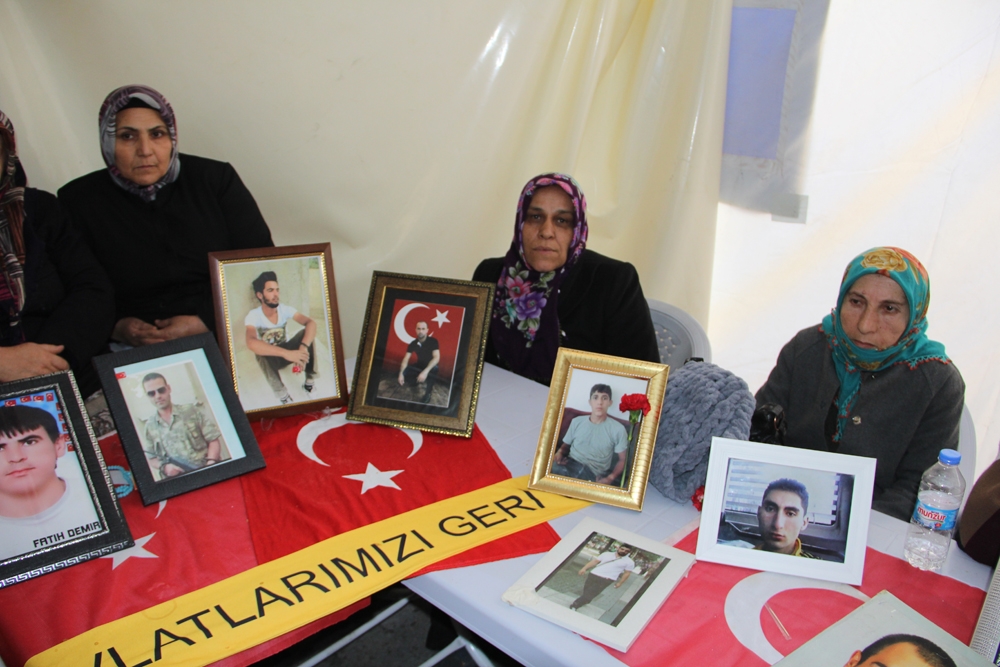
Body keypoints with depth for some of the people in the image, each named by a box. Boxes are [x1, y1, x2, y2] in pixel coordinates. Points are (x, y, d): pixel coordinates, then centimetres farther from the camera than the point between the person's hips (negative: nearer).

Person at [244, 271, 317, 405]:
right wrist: (287, 353, -55)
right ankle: (282, 394, -22)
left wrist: (303, 347, -48)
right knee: (262, 352, -38)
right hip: (270, 359, -3)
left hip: (287, 352, 3)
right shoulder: (253, 316, -25)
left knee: (307, 333, -25)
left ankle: (310, 381, -16)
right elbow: (251, 343, -45)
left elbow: (311, 322, -27)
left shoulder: (285, 309, -15)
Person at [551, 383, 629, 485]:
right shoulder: (577, 422, 12)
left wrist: (610, 478, -10)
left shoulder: (617, 429, 2)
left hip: (594, 474, -3)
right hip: (571, 464, 3)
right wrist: (560, 452, -3)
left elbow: (622, 459, 8)